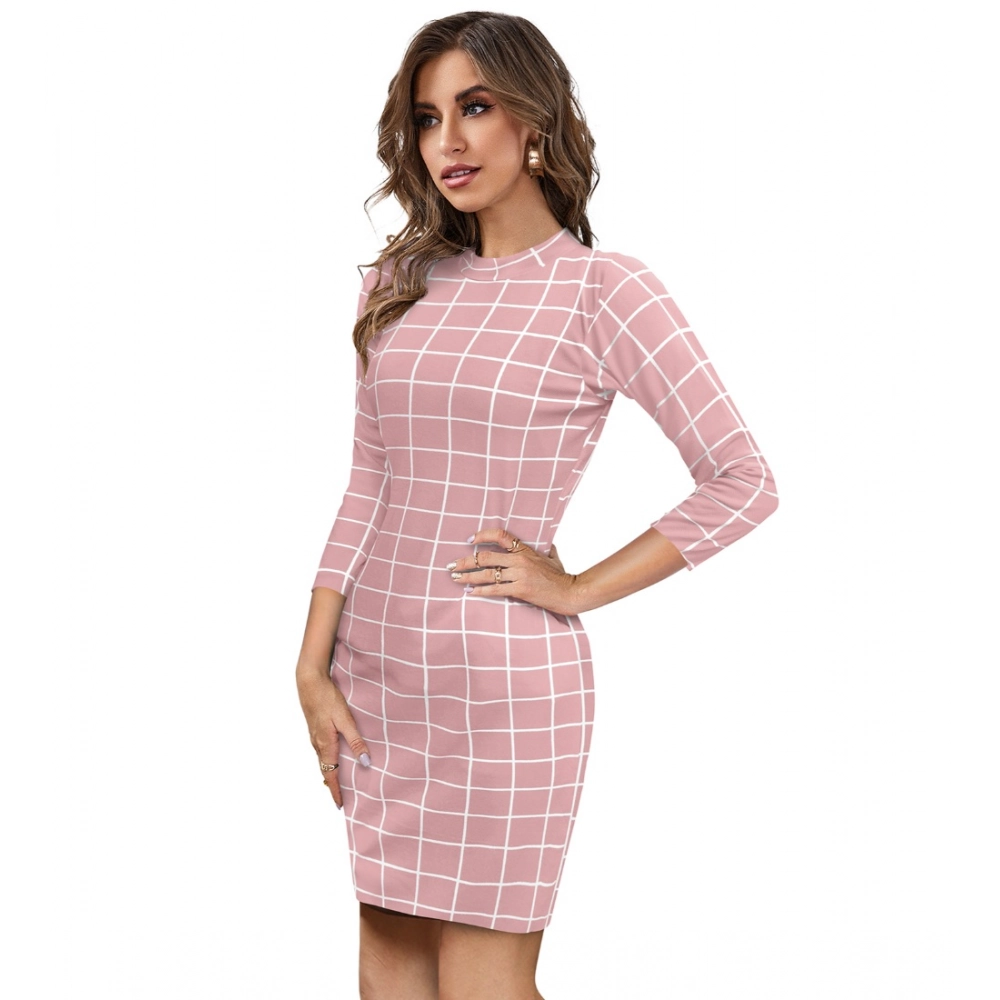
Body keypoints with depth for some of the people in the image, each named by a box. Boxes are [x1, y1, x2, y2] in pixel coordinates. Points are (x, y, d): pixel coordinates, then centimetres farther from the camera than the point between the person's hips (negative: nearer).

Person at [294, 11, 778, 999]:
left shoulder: (603, 291, -8)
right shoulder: (400, 282, 8)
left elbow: (742, 483, -10)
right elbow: (367, 487, 10)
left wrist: (578, 588, -9)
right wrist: (314, 665, 5)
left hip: (501, 672, -5)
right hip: (376, 662, 6)